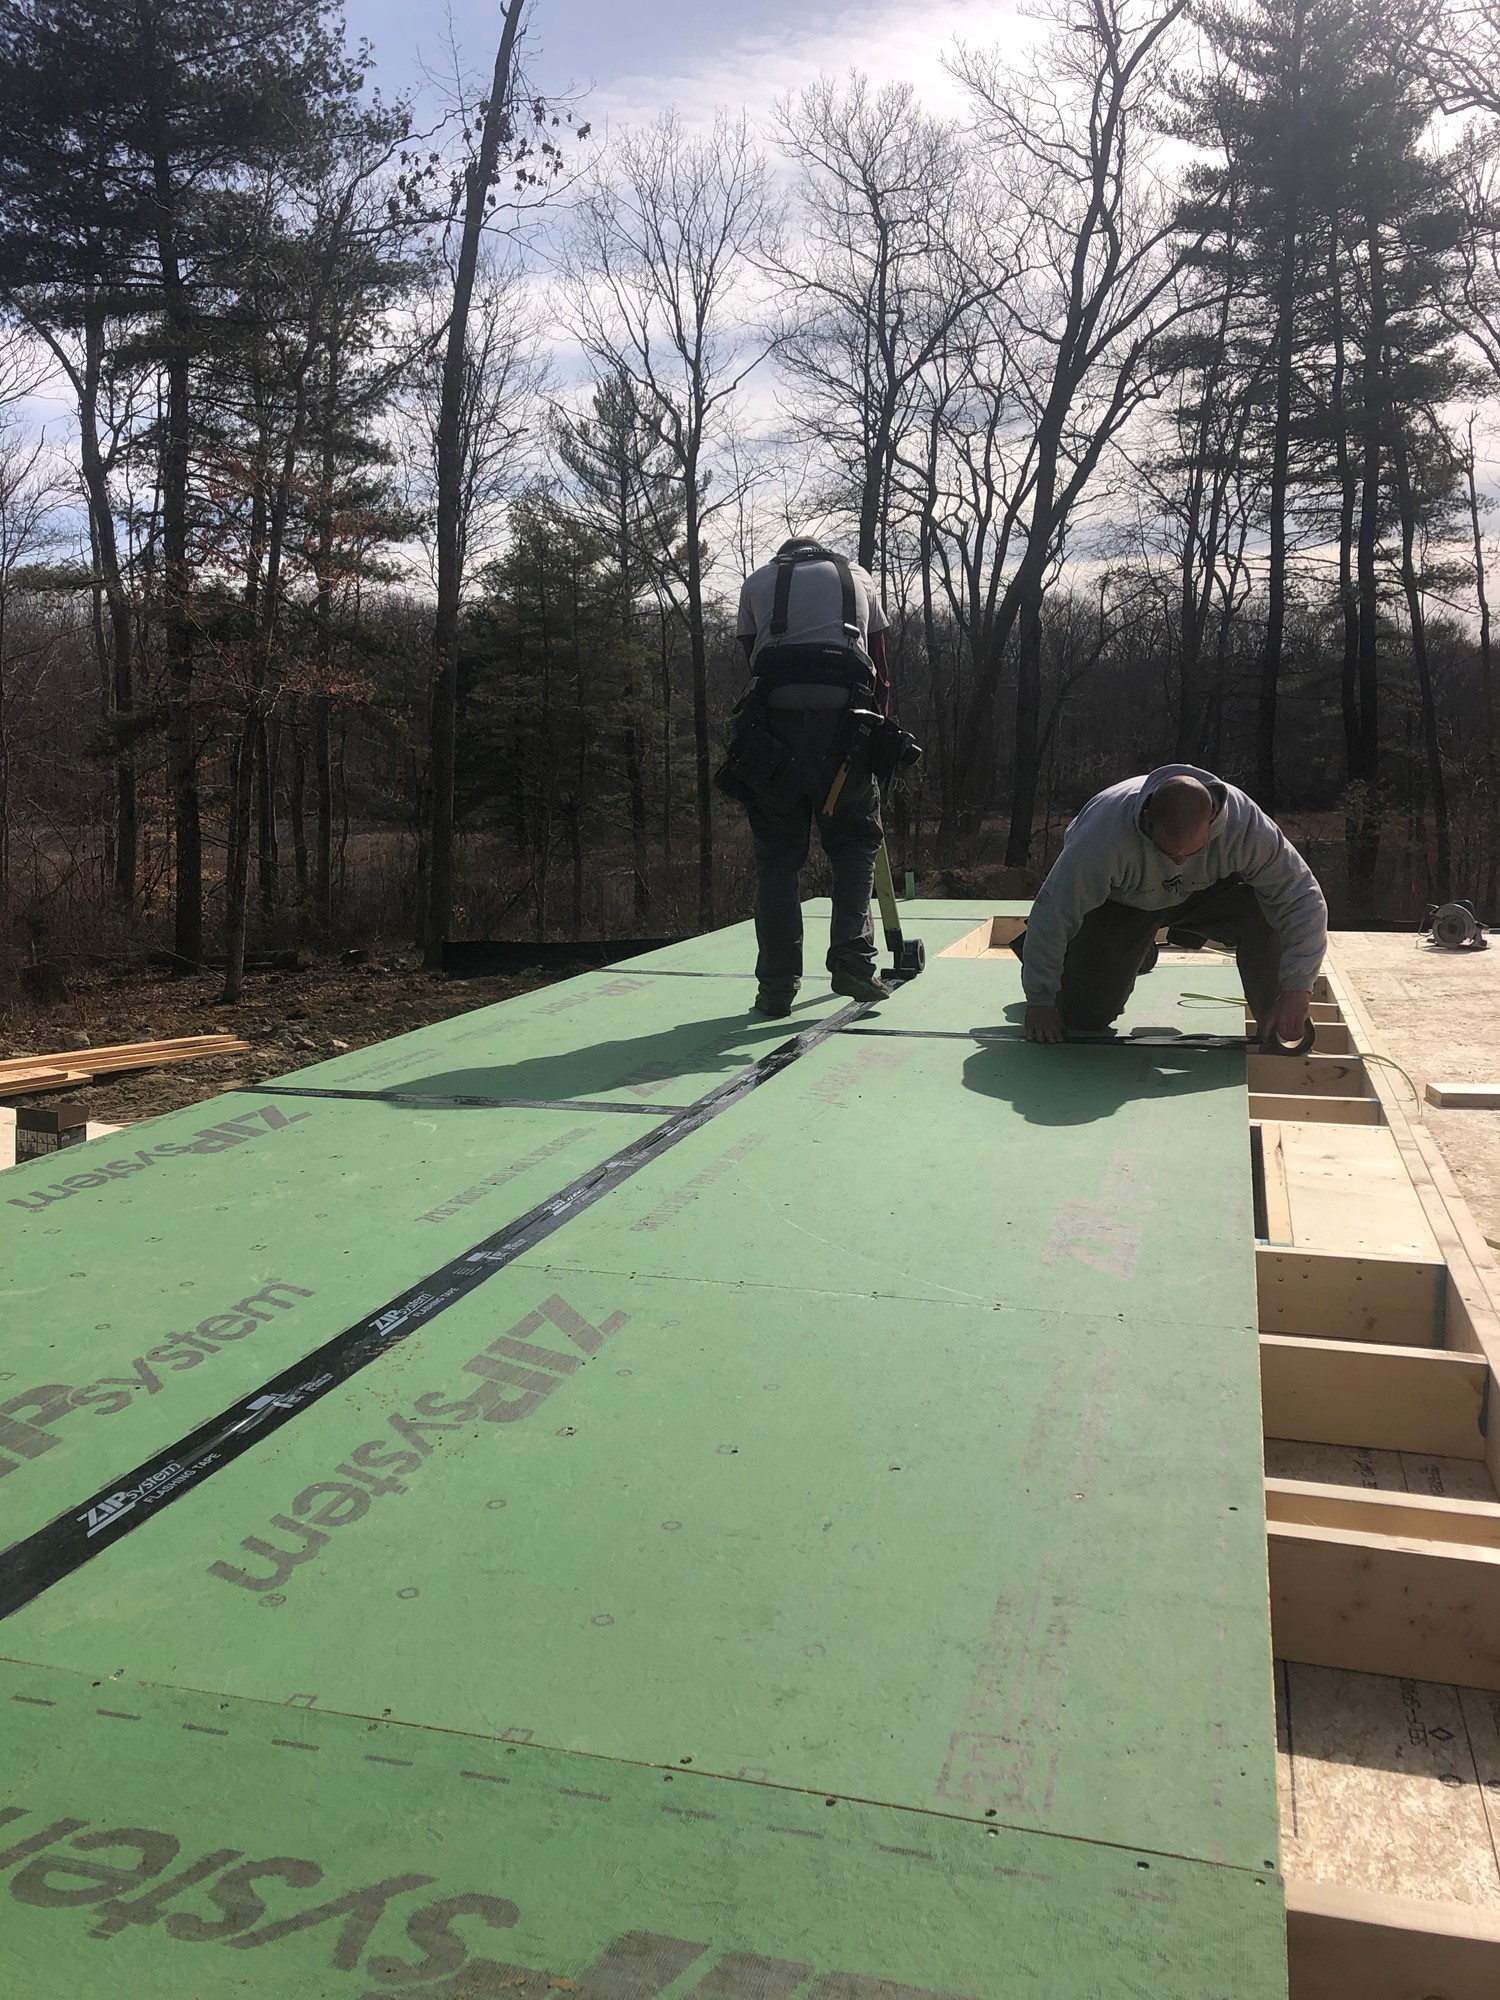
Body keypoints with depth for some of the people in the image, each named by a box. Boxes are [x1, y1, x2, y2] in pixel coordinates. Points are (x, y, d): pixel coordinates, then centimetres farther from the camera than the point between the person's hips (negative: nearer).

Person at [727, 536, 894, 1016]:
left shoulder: (758, 580, 26)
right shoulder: (857, 576, 27)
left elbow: (753, 659, 20)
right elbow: (880, 673, 23)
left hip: (776, 710, 0)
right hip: (844, 712, 0)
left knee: (777, 851, 4)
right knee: (855, 838, 11)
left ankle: (776, 985, 2)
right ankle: (851, 960, -2)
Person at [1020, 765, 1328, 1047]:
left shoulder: (1245, 824, -35)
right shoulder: (1104, 831, -42)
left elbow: (1303, 900, -26)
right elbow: (1052, 912, -32)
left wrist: (1297, 990, -34)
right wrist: (1040, 1001, -24)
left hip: (1205, 892, 2)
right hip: (1117, 904, -1)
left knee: (1265, 914, -28)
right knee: (1085, 1014, -10)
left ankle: (1276, 1030, -7)